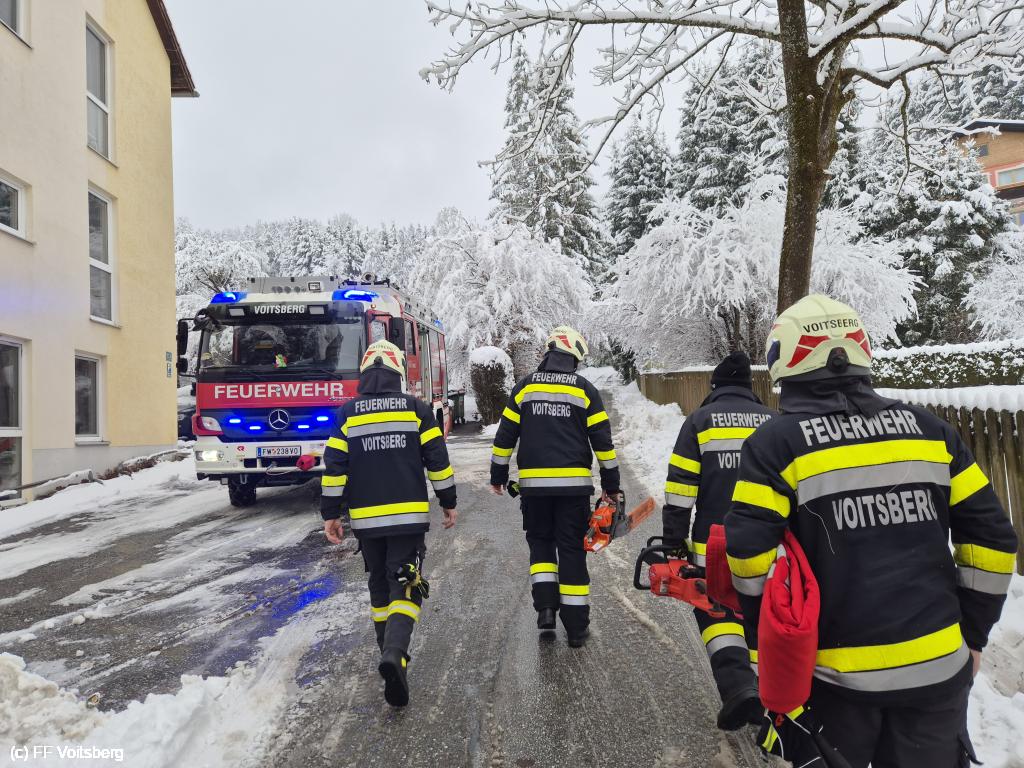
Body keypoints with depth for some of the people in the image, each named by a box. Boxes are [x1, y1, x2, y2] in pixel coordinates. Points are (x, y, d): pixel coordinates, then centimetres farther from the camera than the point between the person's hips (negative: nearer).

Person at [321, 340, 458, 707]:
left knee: (380, 586, 18)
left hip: (366, 519, 2)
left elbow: (334, 468, 0)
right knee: (405, 587, -1)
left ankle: (390, 653, 28)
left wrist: (331, 514, 7)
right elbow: (438, 461, 0)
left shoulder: (347, 414, 1)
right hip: (409, 516, -2)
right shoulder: (417, 409, -1)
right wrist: (449, 502, 11)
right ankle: (396, 653, -22)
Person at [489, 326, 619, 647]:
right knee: (572, 549, 6)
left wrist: (498, 475, 16)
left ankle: (545, 605, 5)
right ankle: (576, 626, 10)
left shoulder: (525, 388, 4)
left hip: (534, 484, 1)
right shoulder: (585, 390, 1)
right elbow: (602, 440, 1)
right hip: (574, 484, -1)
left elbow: (505, 435, 6)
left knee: (540, 541, 19)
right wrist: (611, 483, 10)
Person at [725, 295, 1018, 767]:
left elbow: (751, 559, -15)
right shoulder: (929, 431, 2)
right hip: (939, 666, 4)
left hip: (836, 674, -3)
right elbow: (991, 538, 4)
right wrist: (972, 632, 14)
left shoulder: (775, 444, -10)